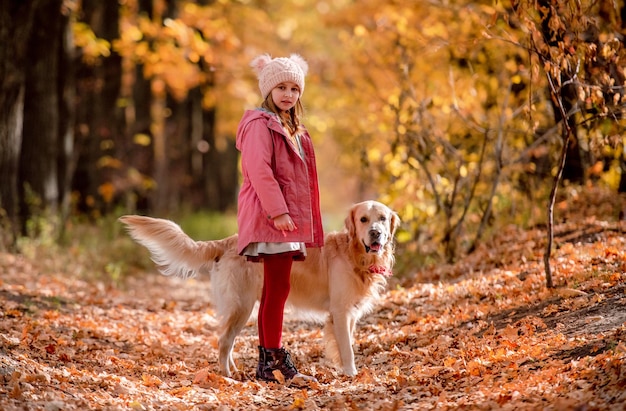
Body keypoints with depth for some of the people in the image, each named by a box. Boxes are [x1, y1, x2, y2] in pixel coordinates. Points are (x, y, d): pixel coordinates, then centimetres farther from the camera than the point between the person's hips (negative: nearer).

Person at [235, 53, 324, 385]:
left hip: (289, 217, 9)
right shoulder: (260, 124, -7)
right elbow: (259, 170, -17)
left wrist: (297, 217, 19)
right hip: (270, 218, -9)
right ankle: (273, 360, -8)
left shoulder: (293, 129, 22)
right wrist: (278, 211, -23)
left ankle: (269, 362, 11)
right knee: (278, 287, -10)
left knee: (276, 289, 8)